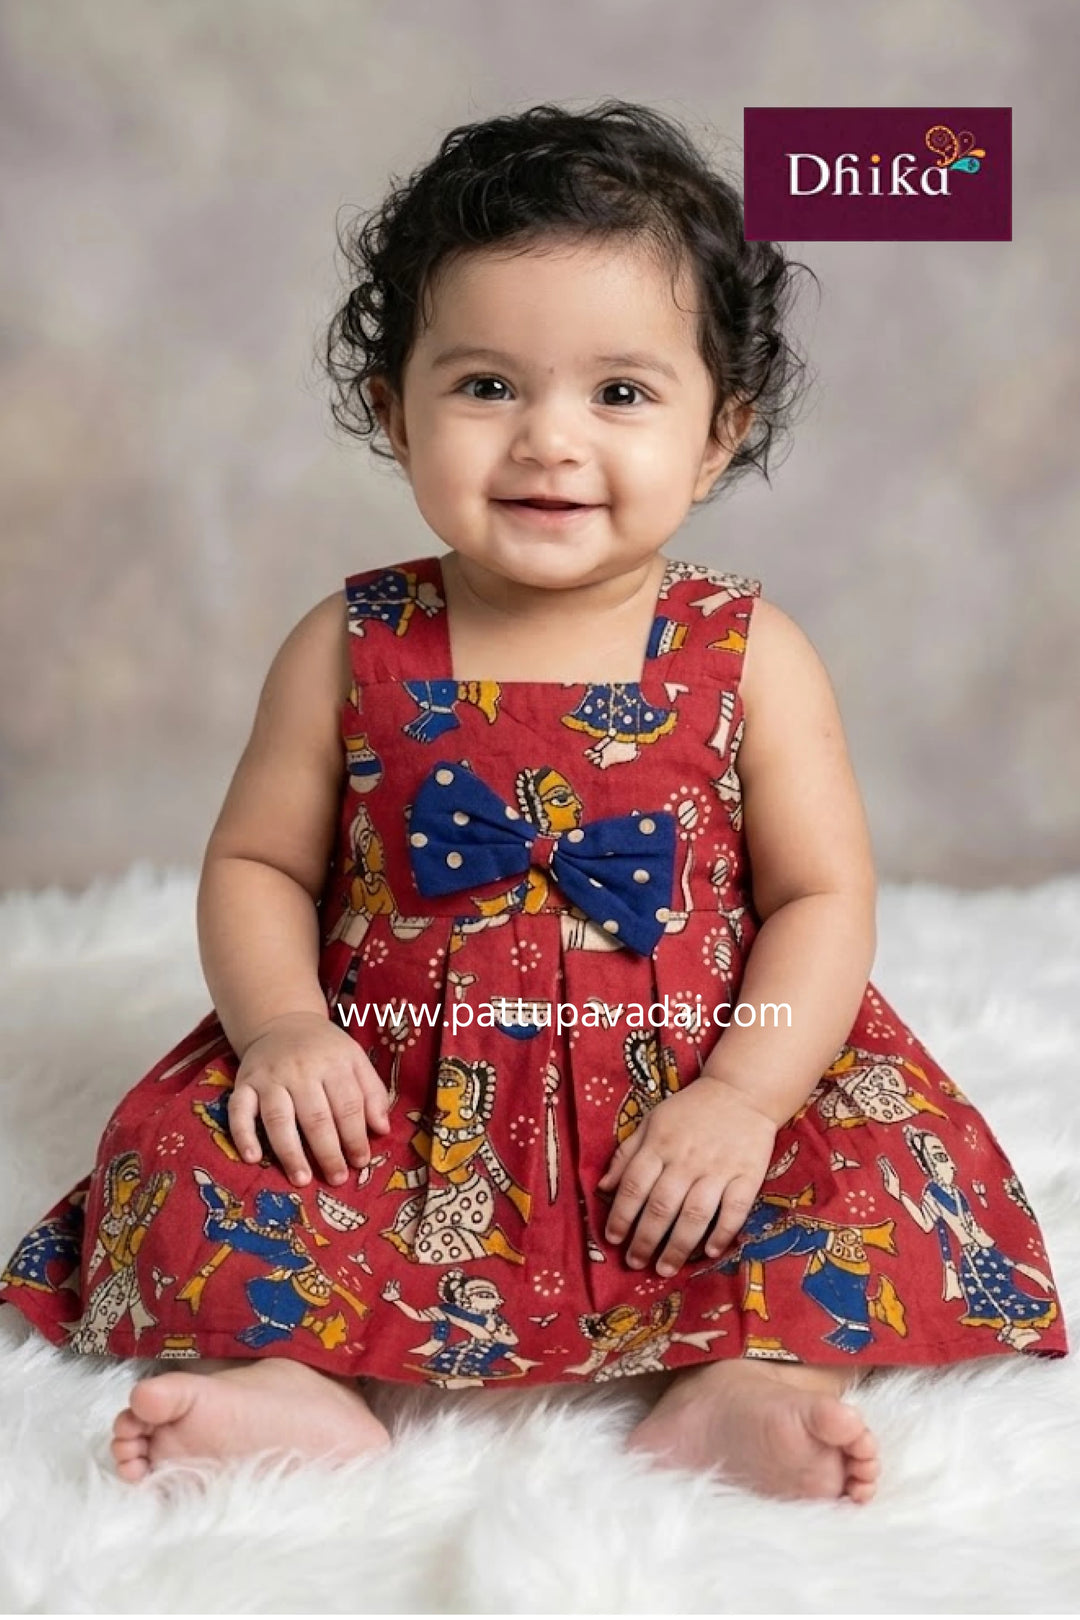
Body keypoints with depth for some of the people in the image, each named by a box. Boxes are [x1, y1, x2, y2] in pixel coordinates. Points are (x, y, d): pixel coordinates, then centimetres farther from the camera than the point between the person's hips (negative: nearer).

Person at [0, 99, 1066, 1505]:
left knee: (886, 1161, -21)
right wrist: (279, 1023, -14)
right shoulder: (349, 652, -1)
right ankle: (304, 1387, -17)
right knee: (185, 1154, -19)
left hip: (683, 1103, 0)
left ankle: (739, 1386, -18)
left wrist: (745, 1093, -17)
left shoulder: (750, 658, -3)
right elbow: (258, 865, 5)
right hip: (396, 1106, 1)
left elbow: (822, 895, -3)